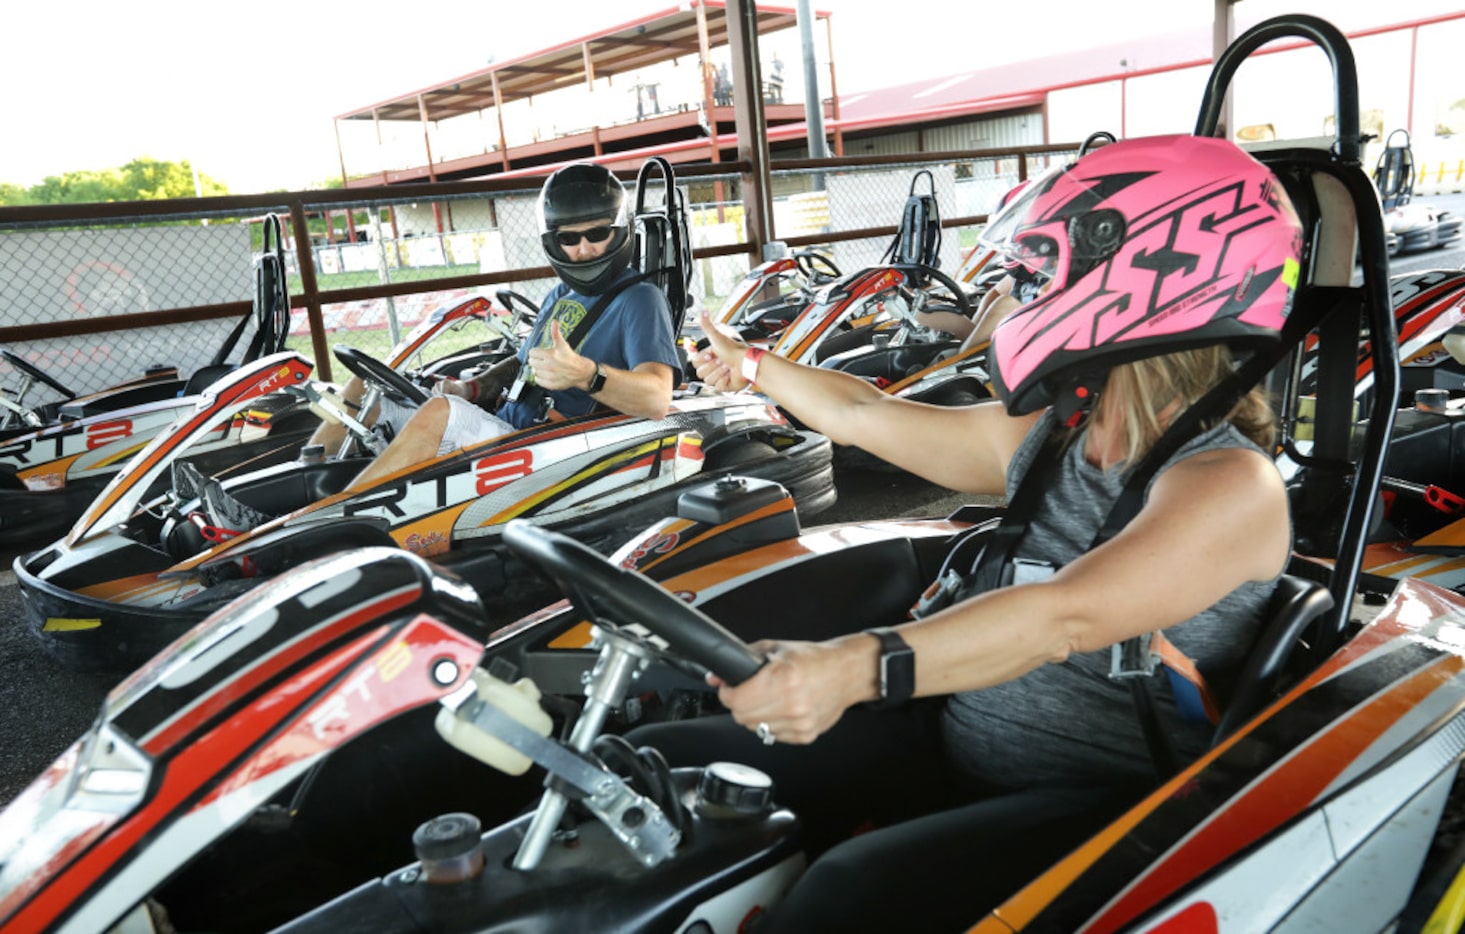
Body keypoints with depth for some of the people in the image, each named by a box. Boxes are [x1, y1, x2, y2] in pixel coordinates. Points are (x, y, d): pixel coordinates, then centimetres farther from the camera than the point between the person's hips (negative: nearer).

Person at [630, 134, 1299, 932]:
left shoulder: (1231, 484, -14)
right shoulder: (1049, 435, 7)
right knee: (659, 761, -9)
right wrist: (752, 365, 32)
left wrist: (858, 667, -44)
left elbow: (1067, 617, -30)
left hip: (1096, 804, -6)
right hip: (946, 745, 7)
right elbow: (868, 416, 18)